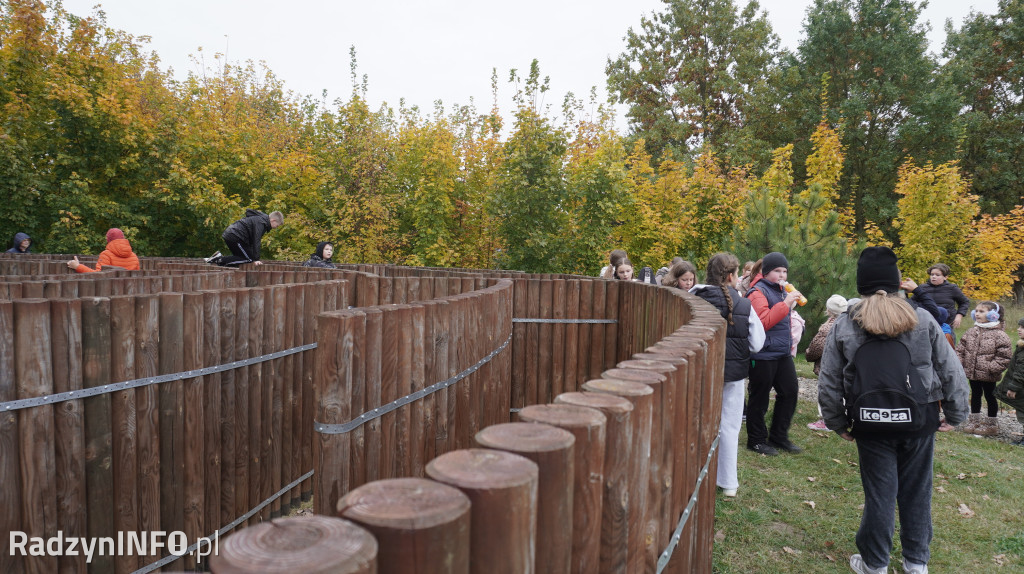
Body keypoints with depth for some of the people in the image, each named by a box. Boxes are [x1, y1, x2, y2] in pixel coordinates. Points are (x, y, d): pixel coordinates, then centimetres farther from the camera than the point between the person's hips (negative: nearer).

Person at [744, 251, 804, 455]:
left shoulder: (781, 290, 15)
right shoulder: (758, 292, -13)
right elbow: (763, 322, -26)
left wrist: (789, 341, 21)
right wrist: (785, 303, -27)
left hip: (783, 353, 9)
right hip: (763, 355, -9)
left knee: (790, 392, 10)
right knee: (760, 399, 2)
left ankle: (779, 437, 24)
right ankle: (756, 440, 15)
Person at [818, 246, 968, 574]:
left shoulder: (844, 326, -6)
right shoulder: (922, 320, -4)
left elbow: (829, 384, -2)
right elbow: (951, 373, 0)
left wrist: (838, 423, 9)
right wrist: (956, 415, 11)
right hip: (920, 421, 1)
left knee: (879, 493, 10)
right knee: (916, 491, 16)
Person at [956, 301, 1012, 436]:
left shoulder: (999, 334, -13)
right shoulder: (971, 332, 3)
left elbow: (1005, 356, -14)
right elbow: (960, 349, 9)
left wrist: (992, 368, -20)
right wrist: (959, 362, -2)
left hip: (988, 375, -5)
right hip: (972, 372, 5)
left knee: (990, 397, 9)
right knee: (975, 395, 18)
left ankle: (992, 424, 23)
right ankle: (974, 421, 30)